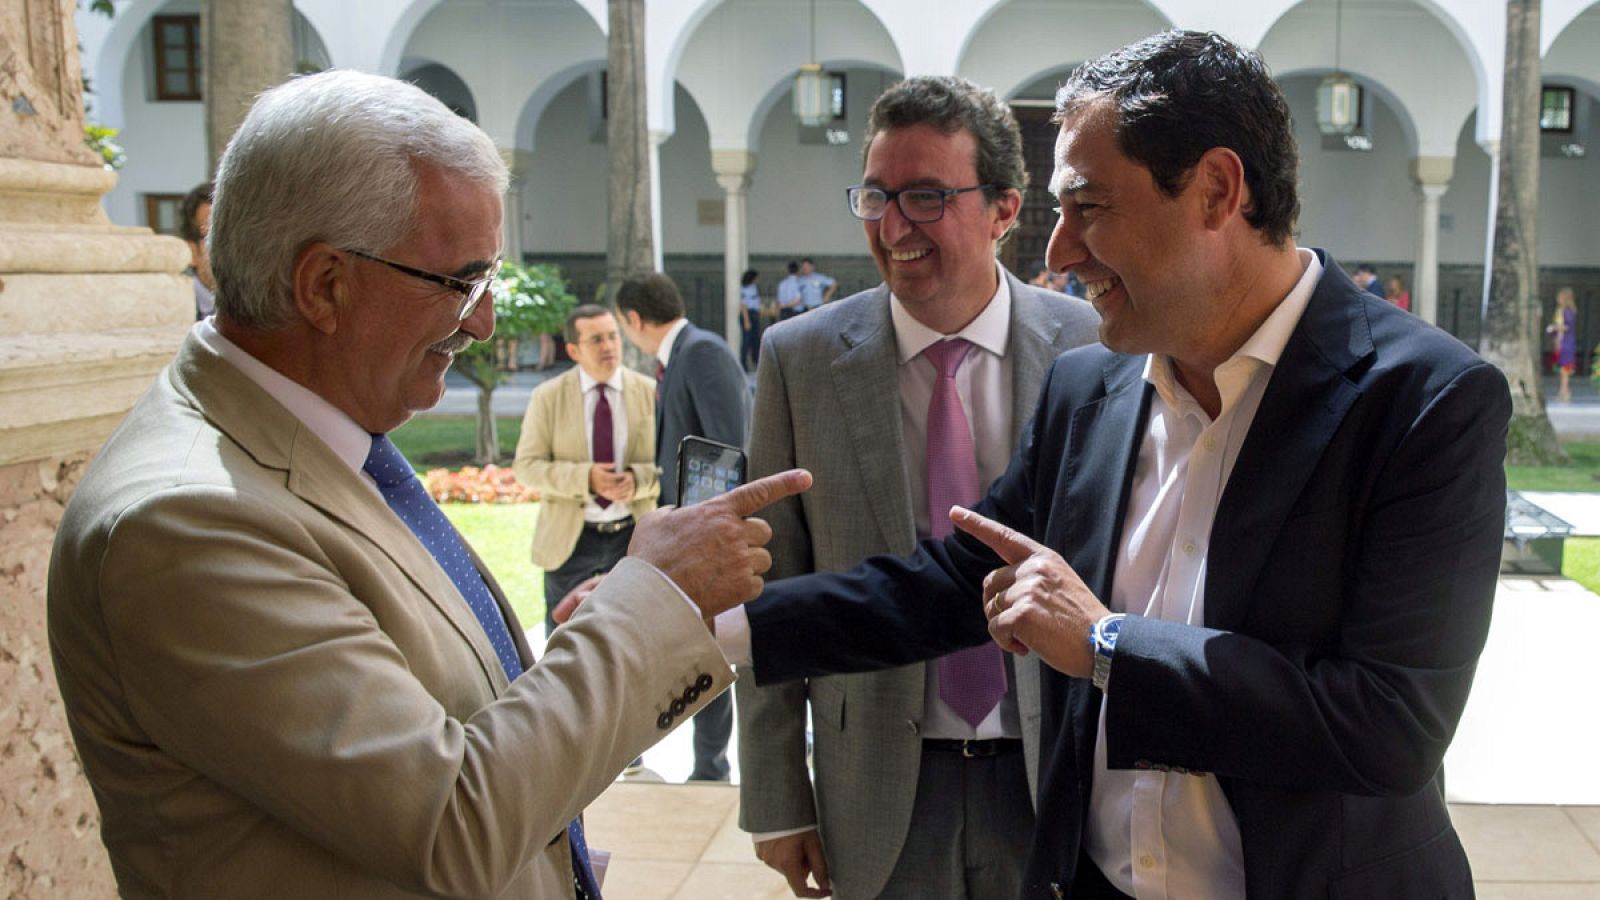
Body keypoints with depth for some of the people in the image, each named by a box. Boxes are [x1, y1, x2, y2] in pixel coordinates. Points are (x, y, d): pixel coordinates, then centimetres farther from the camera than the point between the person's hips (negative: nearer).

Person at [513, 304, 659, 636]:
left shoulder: (650, 392, 0)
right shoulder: (548, 397, -2)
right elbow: (526, 465, -6)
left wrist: (638, 479, -20)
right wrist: (584, 477, -21)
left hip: (632, 535, 1)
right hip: (570, 537, -1)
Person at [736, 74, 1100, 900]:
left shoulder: (1094, 350, -6)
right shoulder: (799, 360, -5)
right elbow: (773, 596, -2)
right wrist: (776, 800, -1)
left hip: (1059, 778, 0)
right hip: (879, 796, 0)